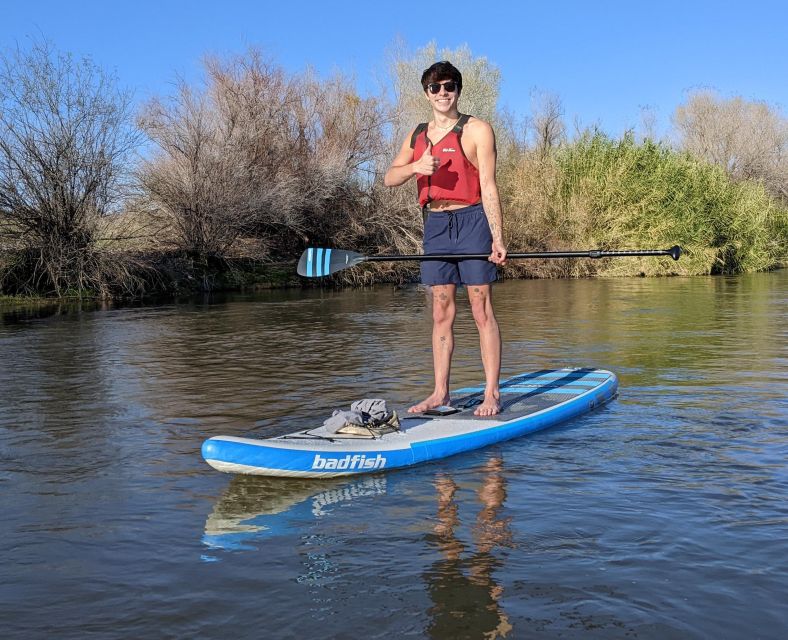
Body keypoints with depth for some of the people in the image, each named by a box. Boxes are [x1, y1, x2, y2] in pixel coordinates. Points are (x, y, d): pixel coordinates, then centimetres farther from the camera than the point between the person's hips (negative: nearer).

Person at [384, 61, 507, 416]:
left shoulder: (477, 131, -1)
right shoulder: (418, 135, 15)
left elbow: (488, 187, -7)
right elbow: (389, 179, 10)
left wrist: (497, 238, -14)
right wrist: (415, 166, -12)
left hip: (471, 221, -5)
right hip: (435, 224, 5)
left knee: (482, 311, -4)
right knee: (441, 313, 6)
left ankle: (491, 394, 0)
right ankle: (440, 393, 11)